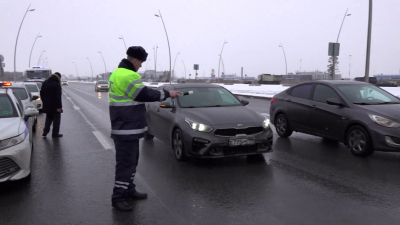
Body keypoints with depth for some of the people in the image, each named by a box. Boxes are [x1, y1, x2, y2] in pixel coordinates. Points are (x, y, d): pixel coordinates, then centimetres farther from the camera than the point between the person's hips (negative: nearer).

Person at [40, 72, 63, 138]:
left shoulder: (45, 83, 8)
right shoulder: (57, 85, -17)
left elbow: (41, 93, 14)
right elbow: (58, 97, -21)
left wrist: (45, 102, 20)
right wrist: (59, 107, -20)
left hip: (47, 106, 7)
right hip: (55, 106, -7)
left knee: (48, 119, 19)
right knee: (56, 120, 4)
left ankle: (45, 133, 15)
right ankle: (55, 133, 7)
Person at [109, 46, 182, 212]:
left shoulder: (118, 73, 16)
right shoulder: (128, 76, -19)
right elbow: (144, 94, -19)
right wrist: (166, 94, -9)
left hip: (128, 127, 11)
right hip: (126, 129, -11)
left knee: (132, 161, 18)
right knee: (126, 163, -5)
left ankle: (129, 190, 29)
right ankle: (118, 198, 3)